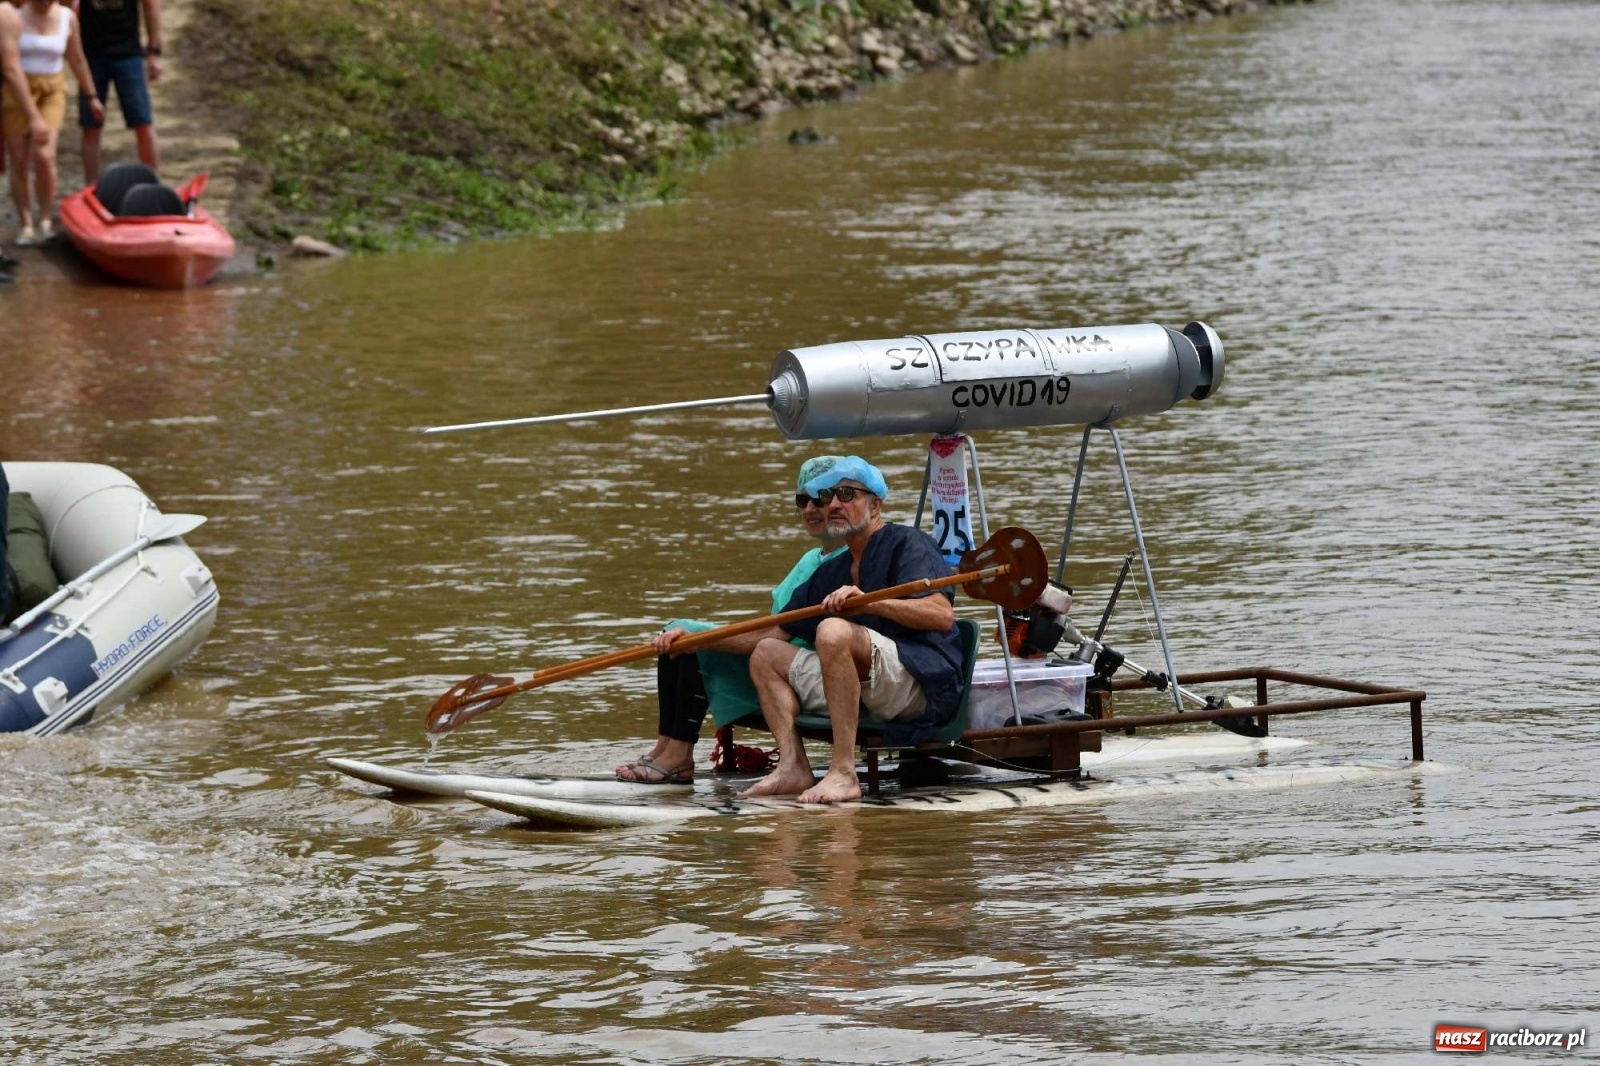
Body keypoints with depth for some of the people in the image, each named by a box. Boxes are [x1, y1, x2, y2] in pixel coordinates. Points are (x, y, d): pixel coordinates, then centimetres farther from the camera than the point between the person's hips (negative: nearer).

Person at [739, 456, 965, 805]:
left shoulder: (906, 543, -2)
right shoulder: (830, 572, 23)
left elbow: (942, 615, -17)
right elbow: (774, 633, 25)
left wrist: (869, 602, -27)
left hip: (924, 681, -9)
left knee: (833, 631, -32)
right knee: (766, 655, 10)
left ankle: (844, 773, -37)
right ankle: (793, 766, -12)